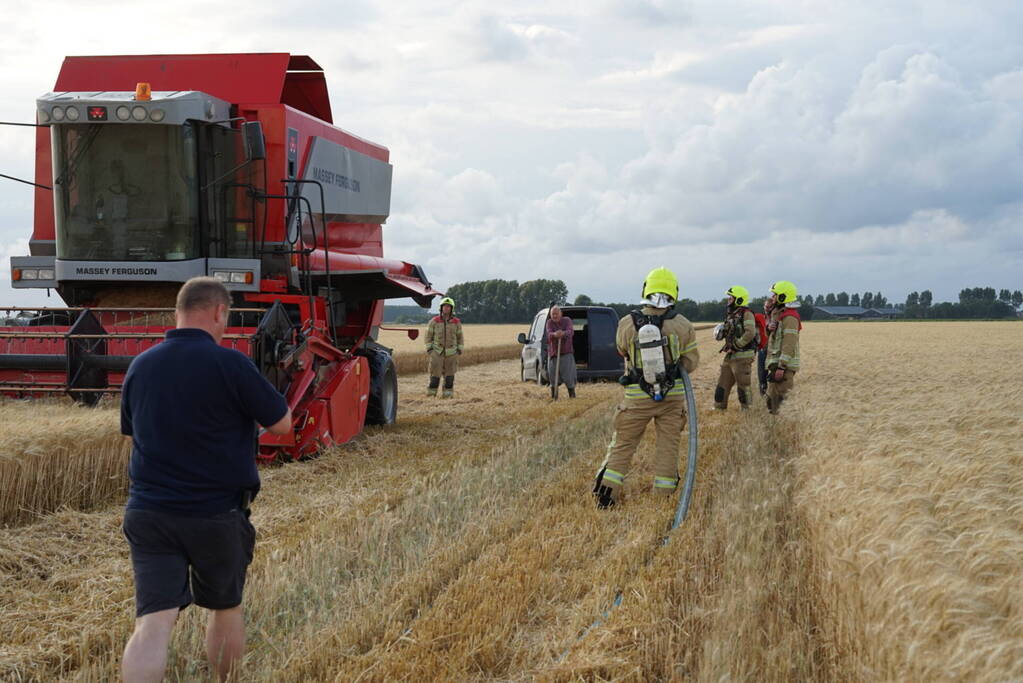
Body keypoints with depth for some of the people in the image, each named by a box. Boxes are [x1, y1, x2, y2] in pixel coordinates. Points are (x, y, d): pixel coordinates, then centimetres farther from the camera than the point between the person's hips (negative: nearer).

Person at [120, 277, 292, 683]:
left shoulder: (140, 366, 4)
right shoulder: (228, 363, -14)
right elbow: (281, 424, -6)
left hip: (148, 512, 3)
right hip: (216, 514, -3)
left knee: (152, 623, -5)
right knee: (226, 607, 20)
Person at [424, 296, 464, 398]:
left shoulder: (457, 323, 2)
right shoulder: (434, 321, -2)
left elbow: (460, 337, 11)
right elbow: (428, 335, 3)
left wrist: (459, 350, 3)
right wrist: (429, 348, -5)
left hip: (451, 352, 1)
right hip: (437, 351, -1)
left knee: (449, 374, 2)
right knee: (435, 372, -3)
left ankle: (447, 393, 9)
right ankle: (431, 392, 6)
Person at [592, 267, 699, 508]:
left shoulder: (627, 324, -10)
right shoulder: (683, 325, -8)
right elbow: (691, 361, 1)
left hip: (637, 397, 0)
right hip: (673, 395, 0)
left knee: (622, 445, 10)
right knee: (668, 446, 11)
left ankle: (606, 495, 8)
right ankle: (663, 497, 14)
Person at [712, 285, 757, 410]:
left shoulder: (746, 314, -12)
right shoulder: (730, 315, 15)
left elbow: (750, 333, -25)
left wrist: (736, 345, -20)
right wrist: (720, 333, 6)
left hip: (742, 356, -9)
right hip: (729, 356, 9)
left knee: (743, 385, -2)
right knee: (722, 384, 12)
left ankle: (746, 409, 9)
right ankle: (719, 408, 22)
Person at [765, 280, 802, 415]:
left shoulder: (789, 317, -17)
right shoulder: (778, 314, 15)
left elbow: (789, 344, -24)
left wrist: (781, 367, -27)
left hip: (784, 365, -11)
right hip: (775, 363, 11)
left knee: (779, 396, -12)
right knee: (772, 398, 15)